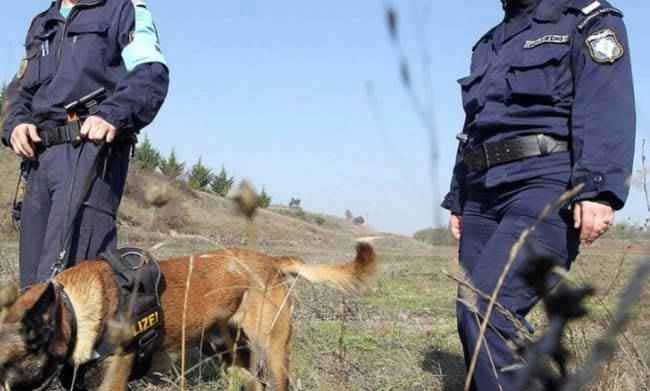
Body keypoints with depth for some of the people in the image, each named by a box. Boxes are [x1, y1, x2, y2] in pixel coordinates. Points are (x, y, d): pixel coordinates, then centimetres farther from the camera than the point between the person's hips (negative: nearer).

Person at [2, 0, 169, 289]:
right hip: (42, 154, 7)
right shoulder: (41, 25, 29)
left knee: (61, 271, -20)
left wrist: (113, 114, -23)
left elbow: (151, 74, -5)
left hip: (91, 148, -7)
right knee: (33, 279, 3)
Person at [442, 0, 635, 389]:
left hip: (544, 188, -7)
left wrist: (599, 192, -25)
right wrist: (458, 201, 22)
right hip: (485, 196, 8)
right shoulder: (490, 45, 27)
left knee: (485, 308, -23)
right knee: (473, 319, 3)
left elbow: (607, 107, -12)